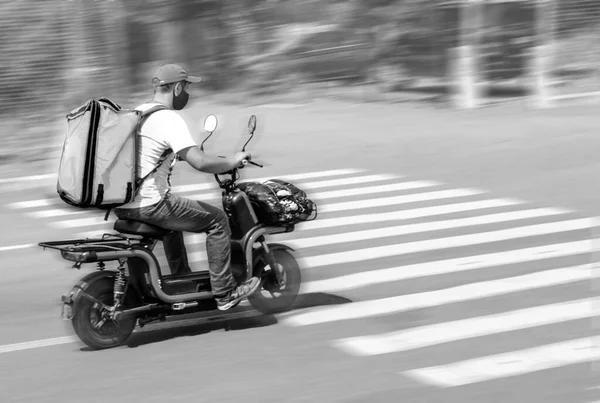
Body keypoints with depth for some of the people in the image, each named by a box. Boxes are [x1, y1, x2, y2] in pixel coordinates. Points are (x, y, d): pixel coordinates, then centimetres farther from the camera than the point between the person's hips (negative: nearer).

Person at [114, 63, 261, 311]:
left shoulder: (137, 112, 14)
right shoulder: (170, 119, -13)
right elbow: (199, 162, -23)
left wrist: (182, 154, 37)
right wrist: (231, 162, -6)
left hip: (121, 205, 9)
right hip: (149, 204, -9)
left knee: (175, 215, 37)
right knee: (217, 220, 3)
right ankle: (224, 294, 8)